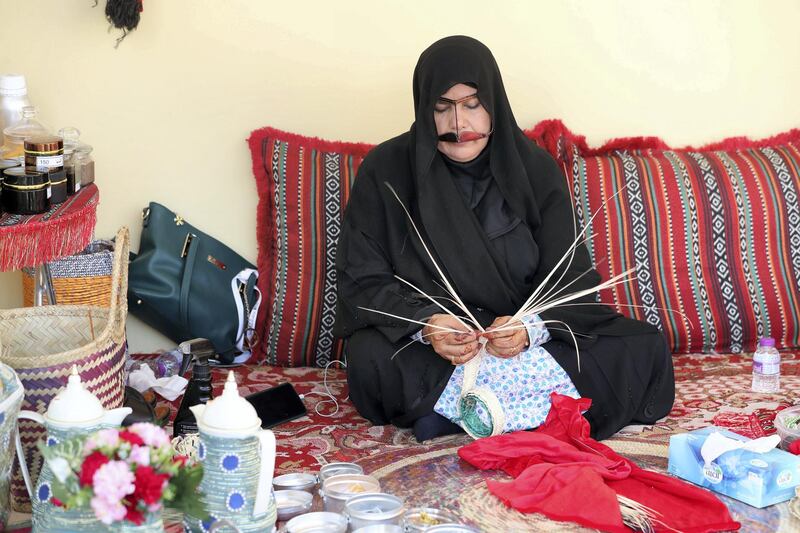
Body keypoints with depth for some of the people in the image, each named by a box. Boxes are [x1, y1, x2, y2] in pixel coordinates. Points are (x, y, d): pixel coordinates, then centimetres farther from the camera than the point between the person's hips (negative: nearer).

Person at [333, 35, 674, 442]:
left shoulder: (533, 168, -3)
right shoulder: (385, 170, -8)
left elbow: (569, 279, -7)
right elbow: (362, 280, -9)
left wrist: (530, 327, -30)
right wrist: (425, 324, -29)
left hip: (517, 332, 2)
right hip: (420, 342, -2)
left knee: (647, 349, -18)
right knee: (370, 359, -36)